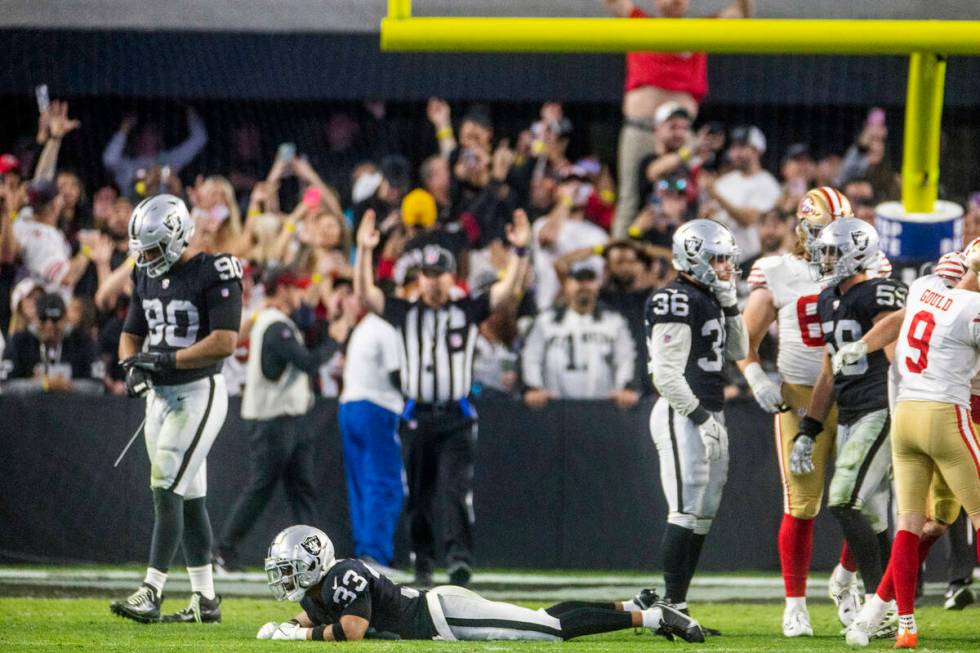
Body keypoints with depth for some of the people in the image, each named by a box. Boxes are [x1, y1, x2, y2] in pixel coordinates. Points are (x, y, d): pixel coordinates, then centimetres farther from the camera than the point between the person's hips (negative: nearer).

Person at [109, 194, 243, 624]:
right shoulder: (147, 277, 10)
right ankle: (205, 599, 16)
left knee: (167, 490, -15)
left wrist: (167, 359, -22)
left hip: (198, 393, -8)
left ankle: (151, 594, -18)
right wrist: (132, 364, -6)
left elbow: (225, 341, -21)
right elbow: (131, 334, 17)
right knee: (189, 498, 11)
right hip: (159, 395, 8)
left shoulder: (213, 275, -14)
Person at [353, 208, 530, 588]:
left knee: (455, 489, -16)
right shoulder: (405, 313, 10)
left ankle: (459, 557, -24)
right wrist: (364, 251, -11)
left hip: (456, 419, -2)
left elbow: (508, 289, -1)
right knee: (418, 497, 6)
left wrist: (520, 251, -14)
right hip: (416, 417, 2)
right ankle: (422, 562, 17)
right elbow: (365, 293, 0)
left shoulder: (468, 311, 8)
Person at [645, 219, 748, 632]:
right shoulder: (677, 303, -15)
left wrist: (730, 304, 10)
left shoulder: (709, 300, 15)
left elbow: (737, 351, 21)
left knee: (702, 517, 9)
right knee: (686, 514, -11)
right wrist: (700, 416, -18)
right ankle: (672, 605, -10)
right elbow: (666, 373, -20)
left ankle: (677, 605, 13)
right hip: (682, 416, -10)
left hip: (707, 415, 10)